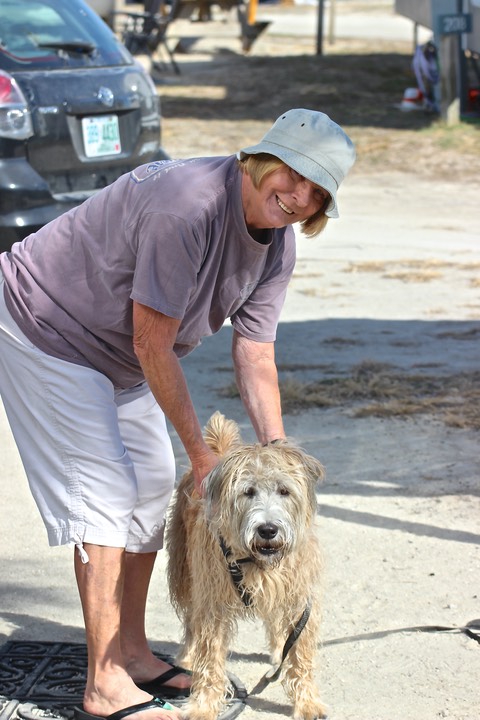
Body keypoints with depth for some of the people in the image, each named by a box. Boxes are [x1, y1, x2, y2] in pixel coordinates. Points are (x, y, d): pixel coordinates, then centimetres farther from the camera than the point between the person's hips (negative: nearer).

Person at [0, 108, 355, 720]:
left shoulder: (278, 246, -7)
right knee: (104, 488, -13)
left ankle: (131, 654, 21)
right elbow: (153, 347, -28)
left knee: (152, 482, 8)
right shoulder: (187, 206, -34)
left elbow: (255, 358, -4)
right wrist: (200, 451, -20)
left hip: (117, 356, 9)